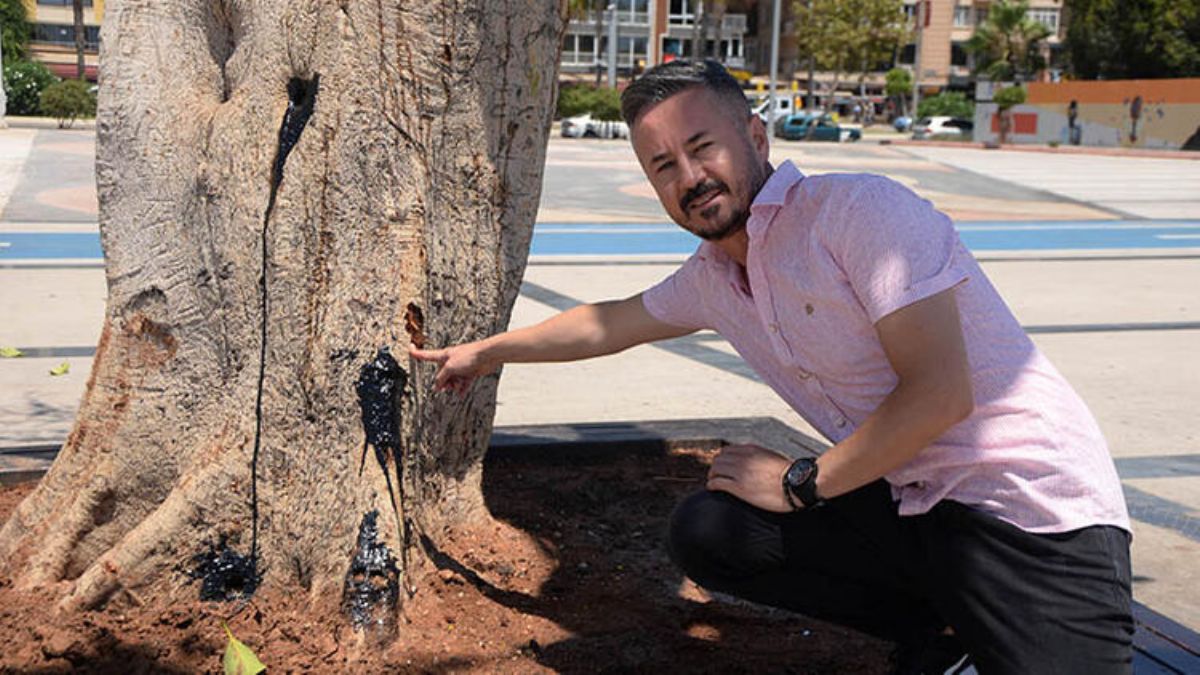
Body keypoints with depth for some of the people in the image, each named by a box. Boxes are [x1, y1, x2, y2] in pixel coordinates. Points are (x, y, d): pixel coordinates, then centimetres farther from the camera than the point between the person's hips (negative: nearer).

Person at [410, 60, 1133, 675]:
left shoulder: (860, 209, -15)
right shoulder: (712, 277, 10)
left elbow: (939, 394, -20)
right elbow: (613, 321, 29)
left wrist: (801, 484, -9)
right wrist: (486, 351, 39)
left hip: (1033, 506, -8)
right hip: (908, 502, 8)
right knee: (705, 530, 0)